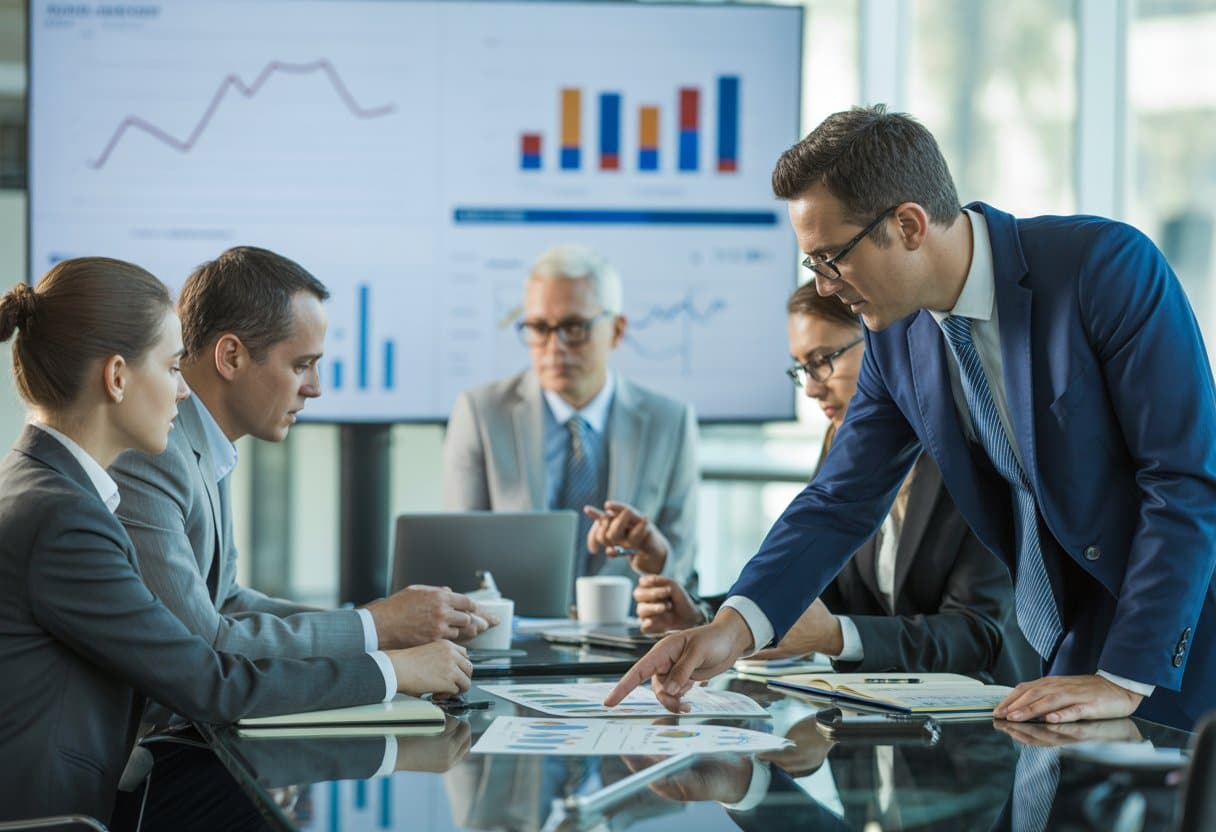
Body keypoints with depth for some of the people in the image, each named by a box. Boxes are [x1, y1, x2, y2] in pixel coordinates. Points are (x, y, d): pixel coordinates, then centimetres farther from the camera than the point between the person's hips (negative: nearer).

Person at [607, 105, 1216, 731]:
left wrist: (1125, 680, -24)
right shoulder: (896, 339, -1)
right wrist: (734, 627, -11)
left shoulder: (1109, 266, -20)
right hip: (1074, 651, 5)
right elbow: (842, 502, 6)